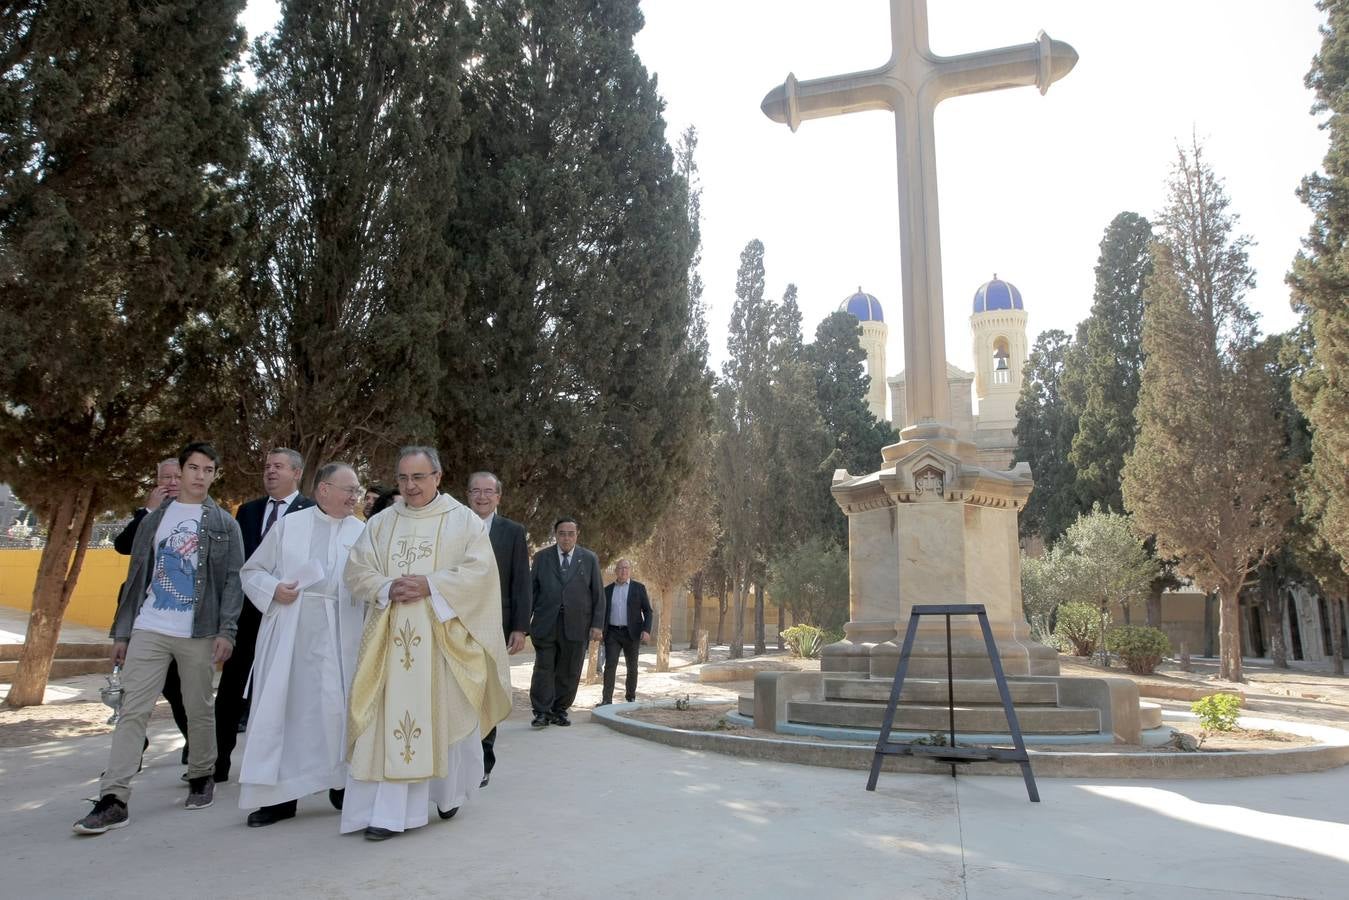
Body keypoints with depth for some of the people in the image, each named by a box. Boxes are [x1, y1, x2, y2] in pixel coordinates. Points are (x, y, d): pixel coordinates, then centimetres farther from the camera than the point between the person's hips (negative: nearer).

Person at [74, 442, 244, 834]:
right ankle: (113, 800, -2)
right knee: (132, 711, -4)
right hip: (148, 629, 2)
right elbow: (136, 577, 12)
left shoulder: (224, 524, 4)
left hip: (198, 632, -2)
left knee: (199, 710, 7)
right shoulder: (155, 519, 11)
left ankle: (201, 778, 24)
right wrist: (121, 632, 9)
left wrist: (226, 630, -11)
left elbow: (233, 580, -1)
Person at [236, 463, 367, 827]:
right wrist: (272, 589, -8)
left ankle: (342, 784, 20)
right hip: (289, 633, 0)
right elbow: (251, 571, 11)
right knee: (282, 708, 3)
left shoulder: (363, 534, 8)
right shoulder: (288, 525, 8)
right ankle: (281, 794, 14)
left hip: (339, 637, 0)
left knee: (336, 708, 4)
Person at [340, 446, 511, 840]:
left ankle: (450, 792, 28)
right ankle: (389, 812, 3)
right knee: (389, 719, -1)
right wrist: (387, 588, -12)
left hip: (444, 637, -2)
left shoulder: (464, 520, 2)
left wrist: (430, 586, -17)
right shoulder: (380, 523, 11)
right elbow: (357, 570, 7)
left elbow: (478, 570, -8)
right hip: (391, 637, 2)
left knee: (445, 715, 6)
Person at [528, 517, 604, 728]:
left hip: (577, 626, 1)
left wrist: (597, 624, -2)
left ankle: (559, 711, 18)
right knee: (544, 669, -2)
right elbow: (531, 590, 8)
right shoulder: (541, 557, 8)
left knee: (569, 673, 5)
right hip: (546, 624, 0)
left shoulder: (589, 559, 7)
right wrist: (525, 619, 2)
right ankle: (542, 713, 5)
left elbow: (598, 594, 6)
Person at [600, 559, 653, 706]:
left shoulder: (639, 588, 4)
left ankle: (631, 698, 21)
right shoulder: (608, 590, 10)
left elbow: (647, 611, 2)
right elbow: (603, 612, 13)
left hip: (631, 633, -1)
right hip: (612, 633, 1)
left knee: (632, 667, 7)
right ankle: (606, 699, -7)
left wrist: (646, 630, -10)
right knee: (610, 666, -8)